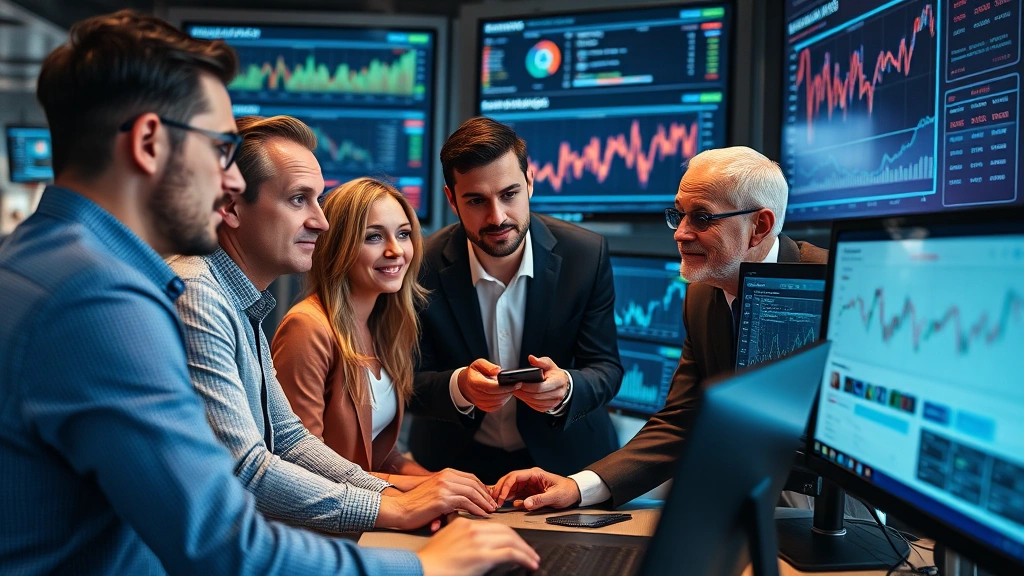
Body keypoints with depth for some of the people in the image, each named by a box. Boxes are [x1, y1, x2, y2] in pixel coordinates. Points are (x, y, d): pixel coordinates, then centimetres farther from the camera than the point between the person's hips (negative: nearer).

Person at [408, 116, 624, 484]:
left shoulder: (587, 254, -10)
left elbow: (606, 369, -5)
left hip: (565, 458, 2)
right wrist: (458, 387, -30)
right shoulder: (422, 266, -13)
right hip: (458, 462, -1)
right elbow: (411, 382, -7)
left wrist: (565, 387, -29)